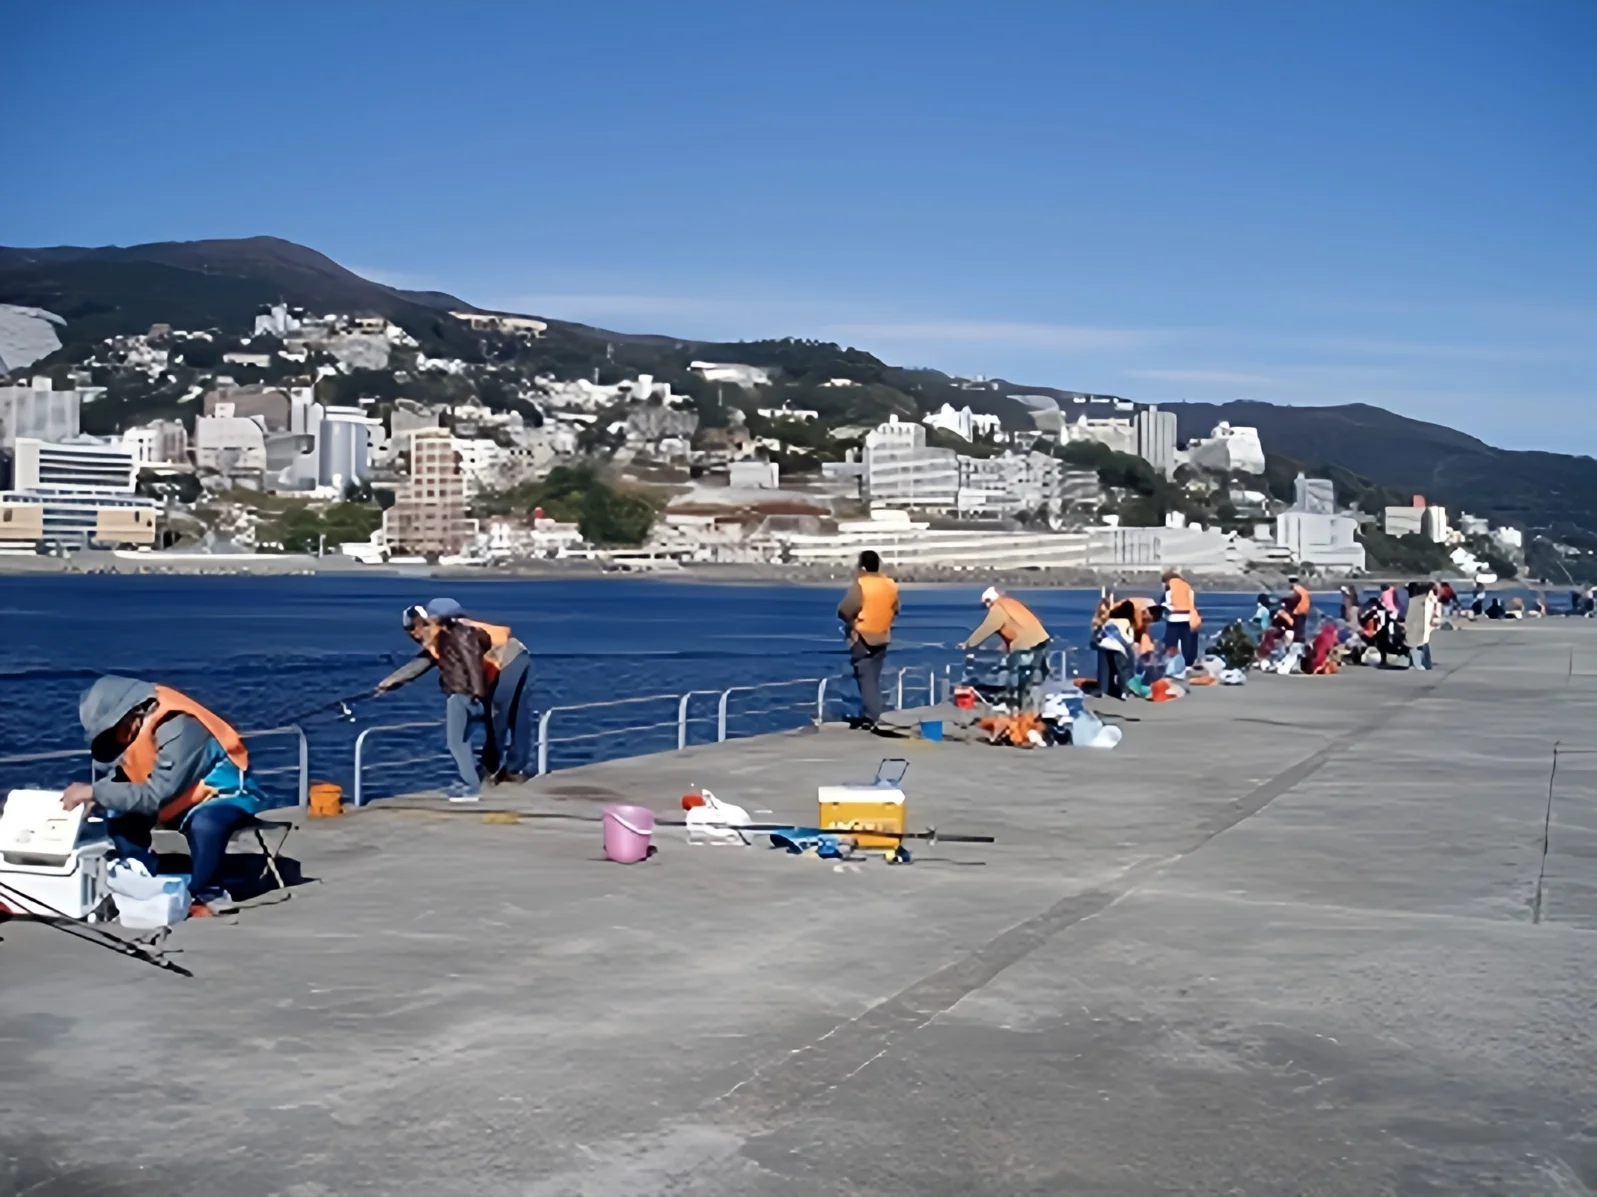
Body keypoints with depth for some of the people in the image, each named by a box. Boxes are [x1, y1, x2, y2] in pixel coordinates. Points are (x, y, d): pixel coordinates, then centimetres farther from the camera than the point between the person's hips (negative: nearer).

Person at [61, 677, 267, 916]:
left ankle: (207, 895, -17)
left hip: (227, 795, -9)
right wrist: (88, 795, -20)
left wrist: (95, 792, -31)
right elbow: (120, 777, -1)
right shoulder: (141, 728, -3)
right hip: (186, 797, 9)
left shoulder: (178, 729, -30)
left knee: (204, 823, -40)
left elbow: (157, 795, -34)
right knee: (120, 816, -7)